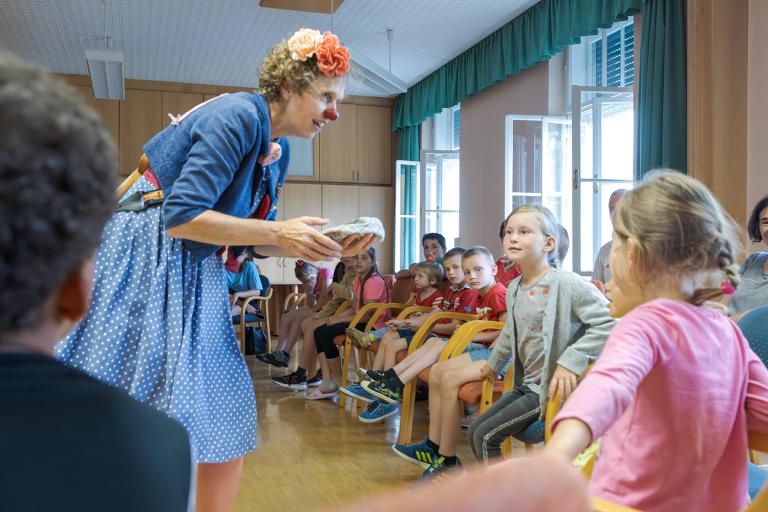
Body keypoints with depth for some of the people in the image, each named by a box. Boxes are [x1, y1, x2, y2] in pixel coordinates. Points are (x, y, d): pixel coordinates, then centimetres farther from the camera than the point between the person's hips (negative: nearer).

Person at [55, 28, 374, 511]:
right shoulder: (238, 116, -18)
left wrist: (323, 246, -2)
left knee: (226, 421, 7)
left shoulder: (279, 149, 8)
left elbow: (253, 239, 11)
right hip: (143, 263, -8)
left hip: (195, 273, 9)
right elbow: (180, 217, -25)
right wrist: (278, 232, -24)